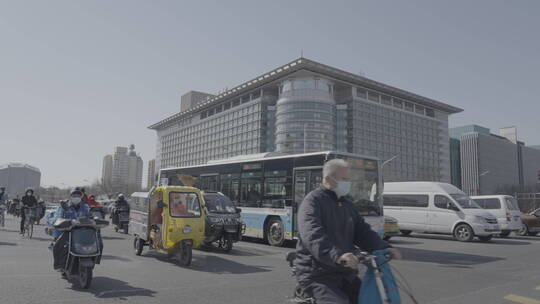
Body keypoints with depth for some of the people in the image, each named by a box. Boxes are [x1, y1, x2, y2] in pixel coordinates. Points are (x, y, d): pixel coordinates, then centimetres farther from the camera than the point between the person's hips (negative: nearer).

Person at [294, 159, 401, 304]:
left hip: (345, 273, 8)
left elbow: (362, 232, 12)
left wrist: (384, 248, -5)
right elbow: (313, 236, -28)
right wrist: (337, 255, -42)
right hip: (317, 275, -8)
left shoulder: (347, 204, 16)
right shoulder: (313, 201, -12)